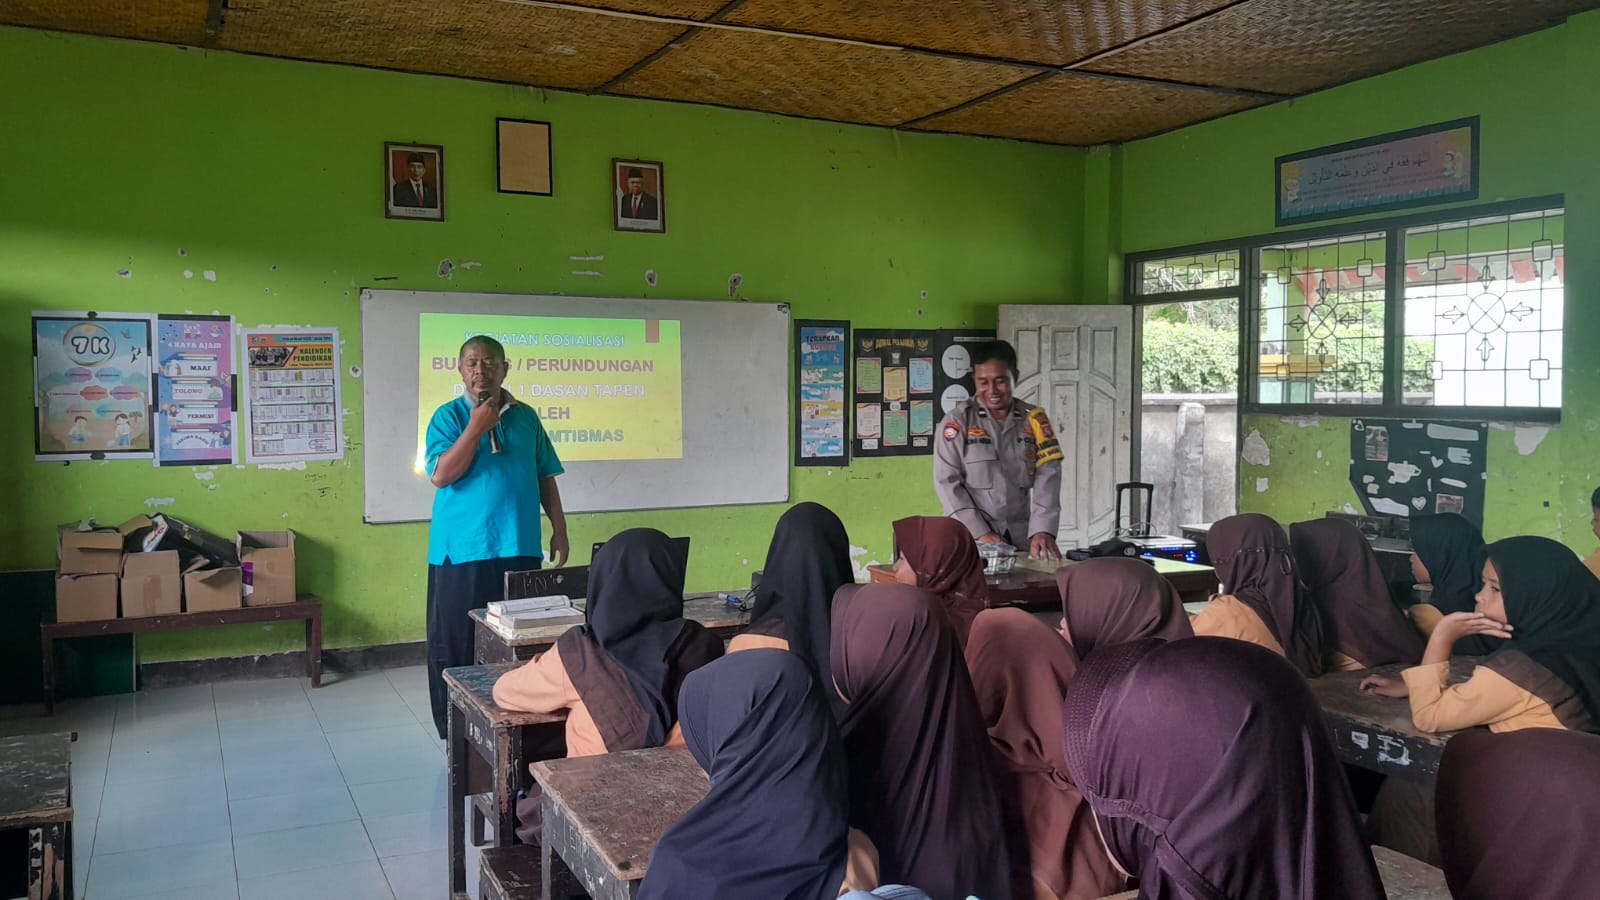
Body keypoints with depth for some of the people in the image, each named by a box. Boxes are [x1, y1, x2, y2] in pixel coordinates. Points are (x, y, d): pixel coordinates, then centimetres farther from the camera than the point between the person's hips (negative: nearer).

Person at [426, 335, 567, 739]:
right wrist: (476, 427, -16)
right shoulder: (448, 416, 0)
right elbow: (441, 475, -12)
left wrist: (559, 528, 9)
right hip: (462, 551, -3)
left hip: (519, 548, 3)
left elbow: (545, 477, 14)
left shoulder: (526, 417, 10)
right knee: (457, 645, 2)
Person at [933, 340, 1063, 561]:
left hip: (1022, 541, 2)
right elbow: (947, 482, -6)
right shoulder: (958, 421, -3)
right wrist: (980, 533, -13)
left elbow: (1047, 477, -3)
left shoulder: (1034, 419, 4)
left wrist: (1043, 531, -17)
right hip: (970, 542, -2)